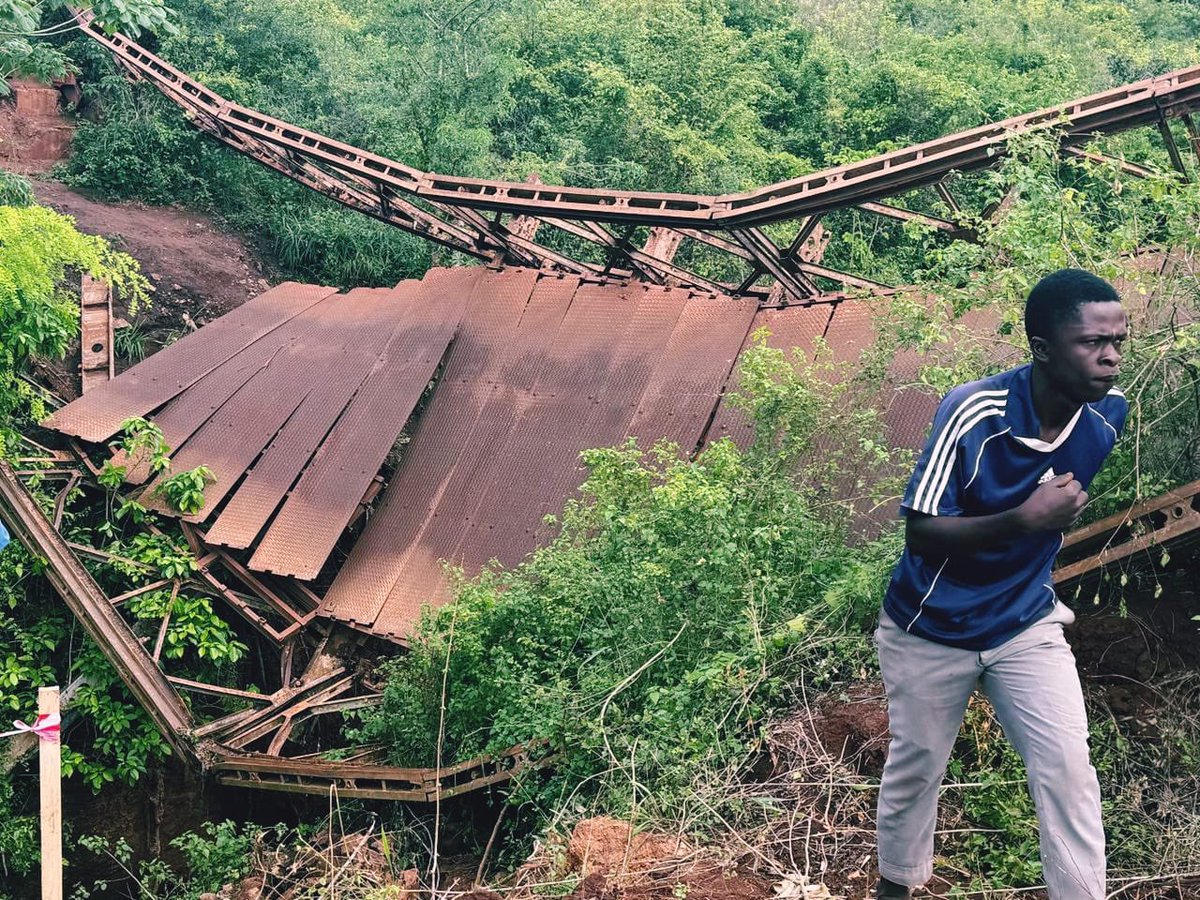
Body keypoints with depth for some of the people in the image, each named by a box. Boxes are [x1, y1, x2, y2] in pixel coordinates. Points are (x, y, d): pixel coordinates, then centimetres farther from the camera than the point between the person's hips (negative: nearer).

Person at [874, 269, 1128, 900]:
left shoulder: (1110, 411, -11)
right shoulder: (973, 413, -27)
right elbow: (920, 532, -26)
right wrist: (1024, 519, -36)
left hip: (1027, 624, 3)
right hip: (931, 631, -3)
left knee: (1069, 771, -7)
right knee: (915, 770, 13)